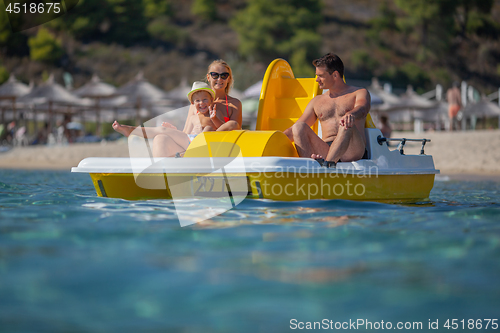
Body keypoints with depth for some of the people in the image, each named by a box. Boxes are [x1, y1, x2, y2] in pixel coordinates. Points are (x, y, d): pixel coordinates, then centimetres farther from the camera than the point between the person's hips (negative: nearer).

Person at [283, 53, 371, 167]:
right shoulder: (317, 101, 27)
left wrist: (351, 114, -37)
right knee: (298, 127, -20)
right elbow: (293, 131, 25)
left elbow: (362, 109, -12)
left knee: (347, 125, -34)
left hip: (352, 150, -3)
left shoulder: (360, 93, 13)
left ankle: (328, 163, -56)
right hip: (324, 152, 4)